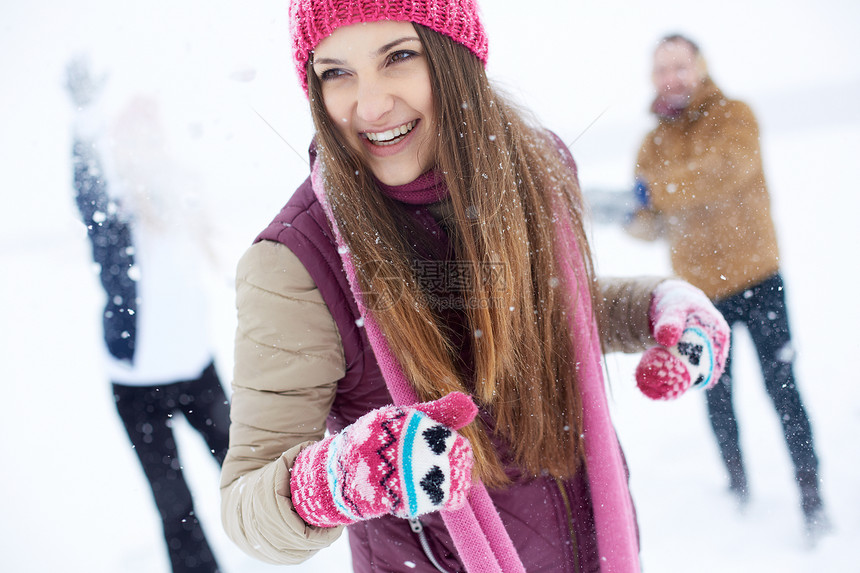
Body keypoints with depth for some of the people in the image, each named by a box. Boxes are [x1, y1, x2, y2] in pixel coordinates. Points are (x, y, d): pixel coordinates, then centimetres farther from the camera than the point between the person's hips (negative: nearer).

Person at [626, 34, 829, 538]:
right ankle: (738, 488, 30)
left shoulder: (734, 116, -3)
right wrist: (641, 219, -22)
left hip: (756, 275, -4)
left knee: (781, 387, -6)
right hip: (699, 286, 4)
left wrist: (657, 189, -32)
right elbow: (649, 221, 1)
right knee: (716, 393, 11)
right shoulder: (654, 144, 9)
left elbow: (725, 172, -25)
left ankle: (811, 495, 8)